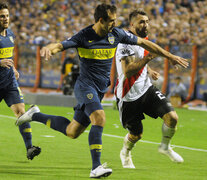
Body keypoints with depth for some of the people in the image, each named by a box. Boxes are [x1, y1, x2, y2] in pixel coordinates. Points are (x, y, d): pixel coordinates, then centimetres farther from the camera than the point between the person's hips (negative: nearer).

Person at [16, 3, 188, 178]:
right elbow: (60, 45, -21)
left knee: (72, 132, 12)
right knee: (99, 119, -30)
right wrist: (48, 48, -46)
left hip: (100, 90, 6)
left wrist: (170, 56, 13)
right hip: (85, 86, -6)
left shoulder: (116, 34, 1)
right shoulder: (84, 36, -13)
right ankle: (96, 167, -29)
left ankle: (36, 115, 33)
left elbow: (143, 42, 10)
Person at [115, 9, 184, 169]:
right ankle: (125, 153, 41)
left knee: (172, 117, -12)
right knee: (136, 134, 7)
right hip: (129, 96, -7)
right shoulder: (126, 43, -21)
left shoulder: (143, 39, 7)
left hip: (146, 89, 7)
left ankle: (165, 146, 15)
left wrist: (149, 71, 10)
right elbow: (127, 71, -33)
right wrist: (148, 58, -37)